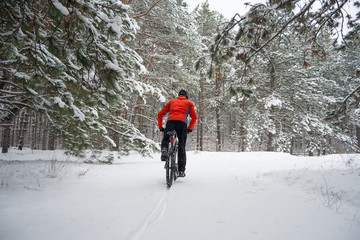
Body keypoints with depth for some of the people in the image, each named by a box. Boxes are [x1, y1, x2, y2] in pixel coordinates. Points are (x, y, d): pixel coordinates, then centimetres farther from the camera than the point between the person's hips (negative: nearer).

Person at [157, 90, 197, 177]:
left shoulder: (172, 101, 31)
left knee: (165, 139, 18)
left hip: (170, 121, 1)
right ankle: (181, 170, 4)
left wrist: (160, 127, 28)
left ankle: (164, 149, -17)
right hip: (182, 123, -1)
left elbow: (160, 114, 25)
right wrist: (189, 128, 21)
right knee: (181, 147, 5)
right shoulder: (189, 103, 28)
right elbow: (194, 117, 15)